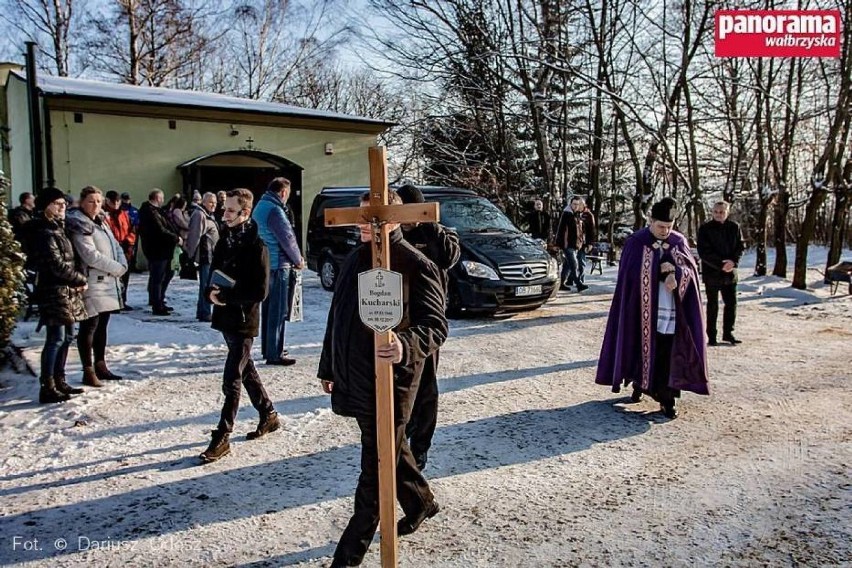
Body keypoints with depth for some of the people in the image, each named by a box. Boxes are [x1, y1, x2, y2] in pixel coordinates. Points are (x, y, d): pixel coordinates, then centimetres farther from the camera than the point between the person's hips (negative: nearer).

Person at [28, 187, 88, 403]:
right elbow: (57, 265, -18)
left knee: (67, 336, 13)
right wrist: (81, 279, -7)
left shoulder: (58, 229, 16)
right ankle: (47, 388, -2)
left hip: (67, 291, 9)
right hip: (55, 291, -9)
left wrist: (77, 280, 1)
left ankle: (59, 381, 23)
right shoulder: (45, 233, -13)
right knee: (56, 339, -7)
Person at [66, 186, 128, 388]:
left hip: (108, 282, 9)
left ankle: (100, 366, 24)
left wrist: (122, 265, -4)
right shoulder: (79, 225, -11)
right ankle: (88, 372, 4)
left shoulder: (101, 222, 16)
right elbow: (90, 255, -19)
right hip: (92, 283, -8)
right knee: (89, 327, -3)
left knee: (102, 326, 14)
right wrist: (117, 268, -12)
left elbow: (115, 246, 15)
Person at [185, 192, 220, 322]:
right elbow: (195, 236, -19)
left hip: (211, 256, 10)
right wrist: (193, 255, -21)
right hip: (205, 256, -10)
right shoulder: (199, 214, -12)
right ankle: (205, 313, -3)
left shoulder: (209, 215, 20)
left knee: (206, 284, 15)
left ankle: (202, 311, 24)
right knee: (206, 285, -8)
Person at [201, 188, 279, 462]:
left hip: (244, 321, -8)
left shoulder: (256, 246, -16)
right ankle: (269, 415, 35)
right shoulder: (225, 239, 9)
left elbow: (260, 291, -19)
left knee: (231, 380, -4)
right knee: (246, 370, 19)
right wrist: (211, 291, -4)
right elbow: (214, 271, 17)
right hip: (226, 317, 9)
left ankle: (222, 437, 5)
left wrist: (225, 296, -18)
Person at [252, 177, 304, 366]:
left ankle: (268, 348, 27)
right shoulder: (275, 210, -17)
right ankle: (274, 354, -1)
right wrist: (298, 260, 0)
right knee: (278, 310, -5)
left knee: (269, 307, 17)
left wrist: (294, 259, 16)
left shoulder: (261, 206, 14)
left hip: (265, 264, 10)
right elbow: (287, 239, -15)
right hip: (278, 266, -10)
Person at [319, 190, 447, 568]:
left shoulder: (416, 265, -15)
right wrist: (328, 367, 21)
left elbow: (436, 325, -19)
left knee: (376, 469, 4)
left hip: (389, 382, -8)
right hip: (355, 377, 8)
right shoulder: (354, 259, 9)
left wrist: (407, 346, -40)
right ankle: (421, 503, 47)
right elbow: (337, 316, 16)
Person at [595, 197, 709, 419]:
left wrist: (673, 272, -19)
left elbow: (690, 269, 1)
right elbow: (633, 273, -10)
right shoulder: (636, 242, -2)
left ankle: (666, 398, 7)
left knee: (668, 355, 0)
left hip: (671, 310, 2)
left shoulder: (679, 241, 7)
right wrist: (663, 270, -12)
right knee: (642, 348, 9)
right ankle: (639, 384, 31)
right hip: (643, 309, -2)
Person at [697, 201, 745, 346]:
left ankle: (728, 333, 24)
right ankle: (711, 336, 12)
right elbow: (703, 252, -12)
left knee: (731, 303, 9)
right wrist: (721, 264, -20)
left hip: (730, 273, 4)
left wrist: (733, 261, -14)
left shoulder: (734, 227, 4)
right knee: (712, 305, 4)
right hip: (711, 272, -3)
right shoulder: (705, 229, -7)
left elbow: (741, 247, 5)